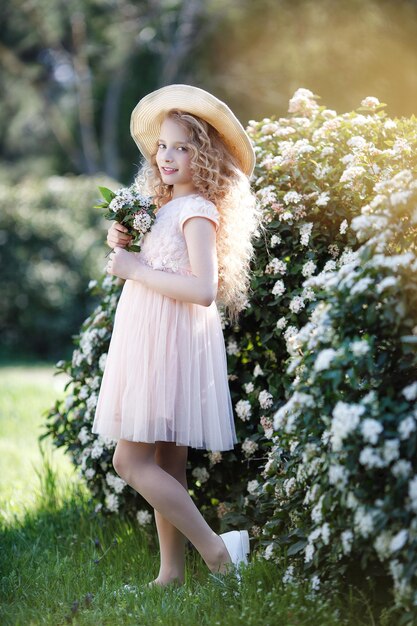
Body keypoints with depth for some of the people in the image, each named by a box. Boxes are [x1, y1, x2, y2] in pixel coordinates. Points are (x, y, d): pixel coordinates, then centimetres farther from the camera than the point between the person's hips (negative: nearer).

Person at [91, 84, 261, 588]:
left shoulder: (198, 210, -12)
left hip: (171, 343, -9)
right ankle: (172, 571, 17)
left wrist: (135, 269, -17)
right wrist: (121, 245, 3)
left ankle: (215, 547, -6)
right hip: (147, 340, 9)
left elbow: (203, 289, -24)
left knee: (131, 460, -10)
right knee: (165, 464, 11)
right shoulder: (163, 206, 15)